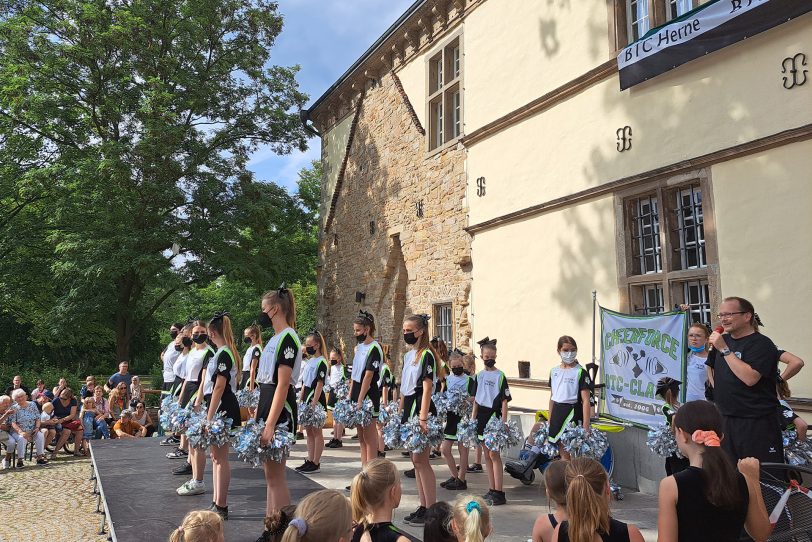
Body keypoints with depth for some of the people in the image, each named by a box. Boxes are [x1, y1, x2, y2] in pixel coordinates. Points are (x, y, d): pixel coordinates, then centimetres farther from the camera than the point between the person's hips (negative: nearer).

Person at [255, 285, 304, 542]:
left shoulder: (287, 339, -14)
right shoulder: (275, 339, 15)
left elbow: (282, 386, -20)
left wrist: (270, 425, -23)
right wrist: (258, 416, 19)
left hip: (279, 414, -10)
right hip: (267, 408, 10)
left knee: (275, 475, -4)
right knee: (270, 473, 14)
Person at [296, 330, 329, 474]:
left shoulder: (321, 362, -12)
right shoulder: (309, 361, 14)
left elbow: (319, 384, -17)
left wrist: (314, 403, -21)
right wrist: (300, 399, 13)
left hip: (316, 399, -9)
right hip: (307, 398, 9)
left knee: (317, 432, -1)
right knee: (309, 431, 12)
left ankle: (316, 463, 5)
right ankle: (310, 461, 20)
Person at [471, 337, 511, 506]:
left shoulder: (500, 376, -8)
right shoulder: (480, 375, 10)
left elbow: (504, 401, -9)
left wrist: (503, 422, -14)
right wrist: (473, 418, 11)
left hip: (494, 416, -6)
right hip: (482, 416, 6)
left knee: (494, 454, -6)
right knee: (487, 455, 11)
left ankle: (499, 493, 0)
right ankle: (492, 490, 19)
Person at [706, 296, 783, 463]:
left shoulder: (762, 344, -11)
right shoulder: (722, 340, 12)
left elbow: (750, 378, -24)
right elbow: (712, 367, 28)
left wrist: (725, 349, -21)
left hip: (756, 423, -7)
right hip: (725, 419, 7)